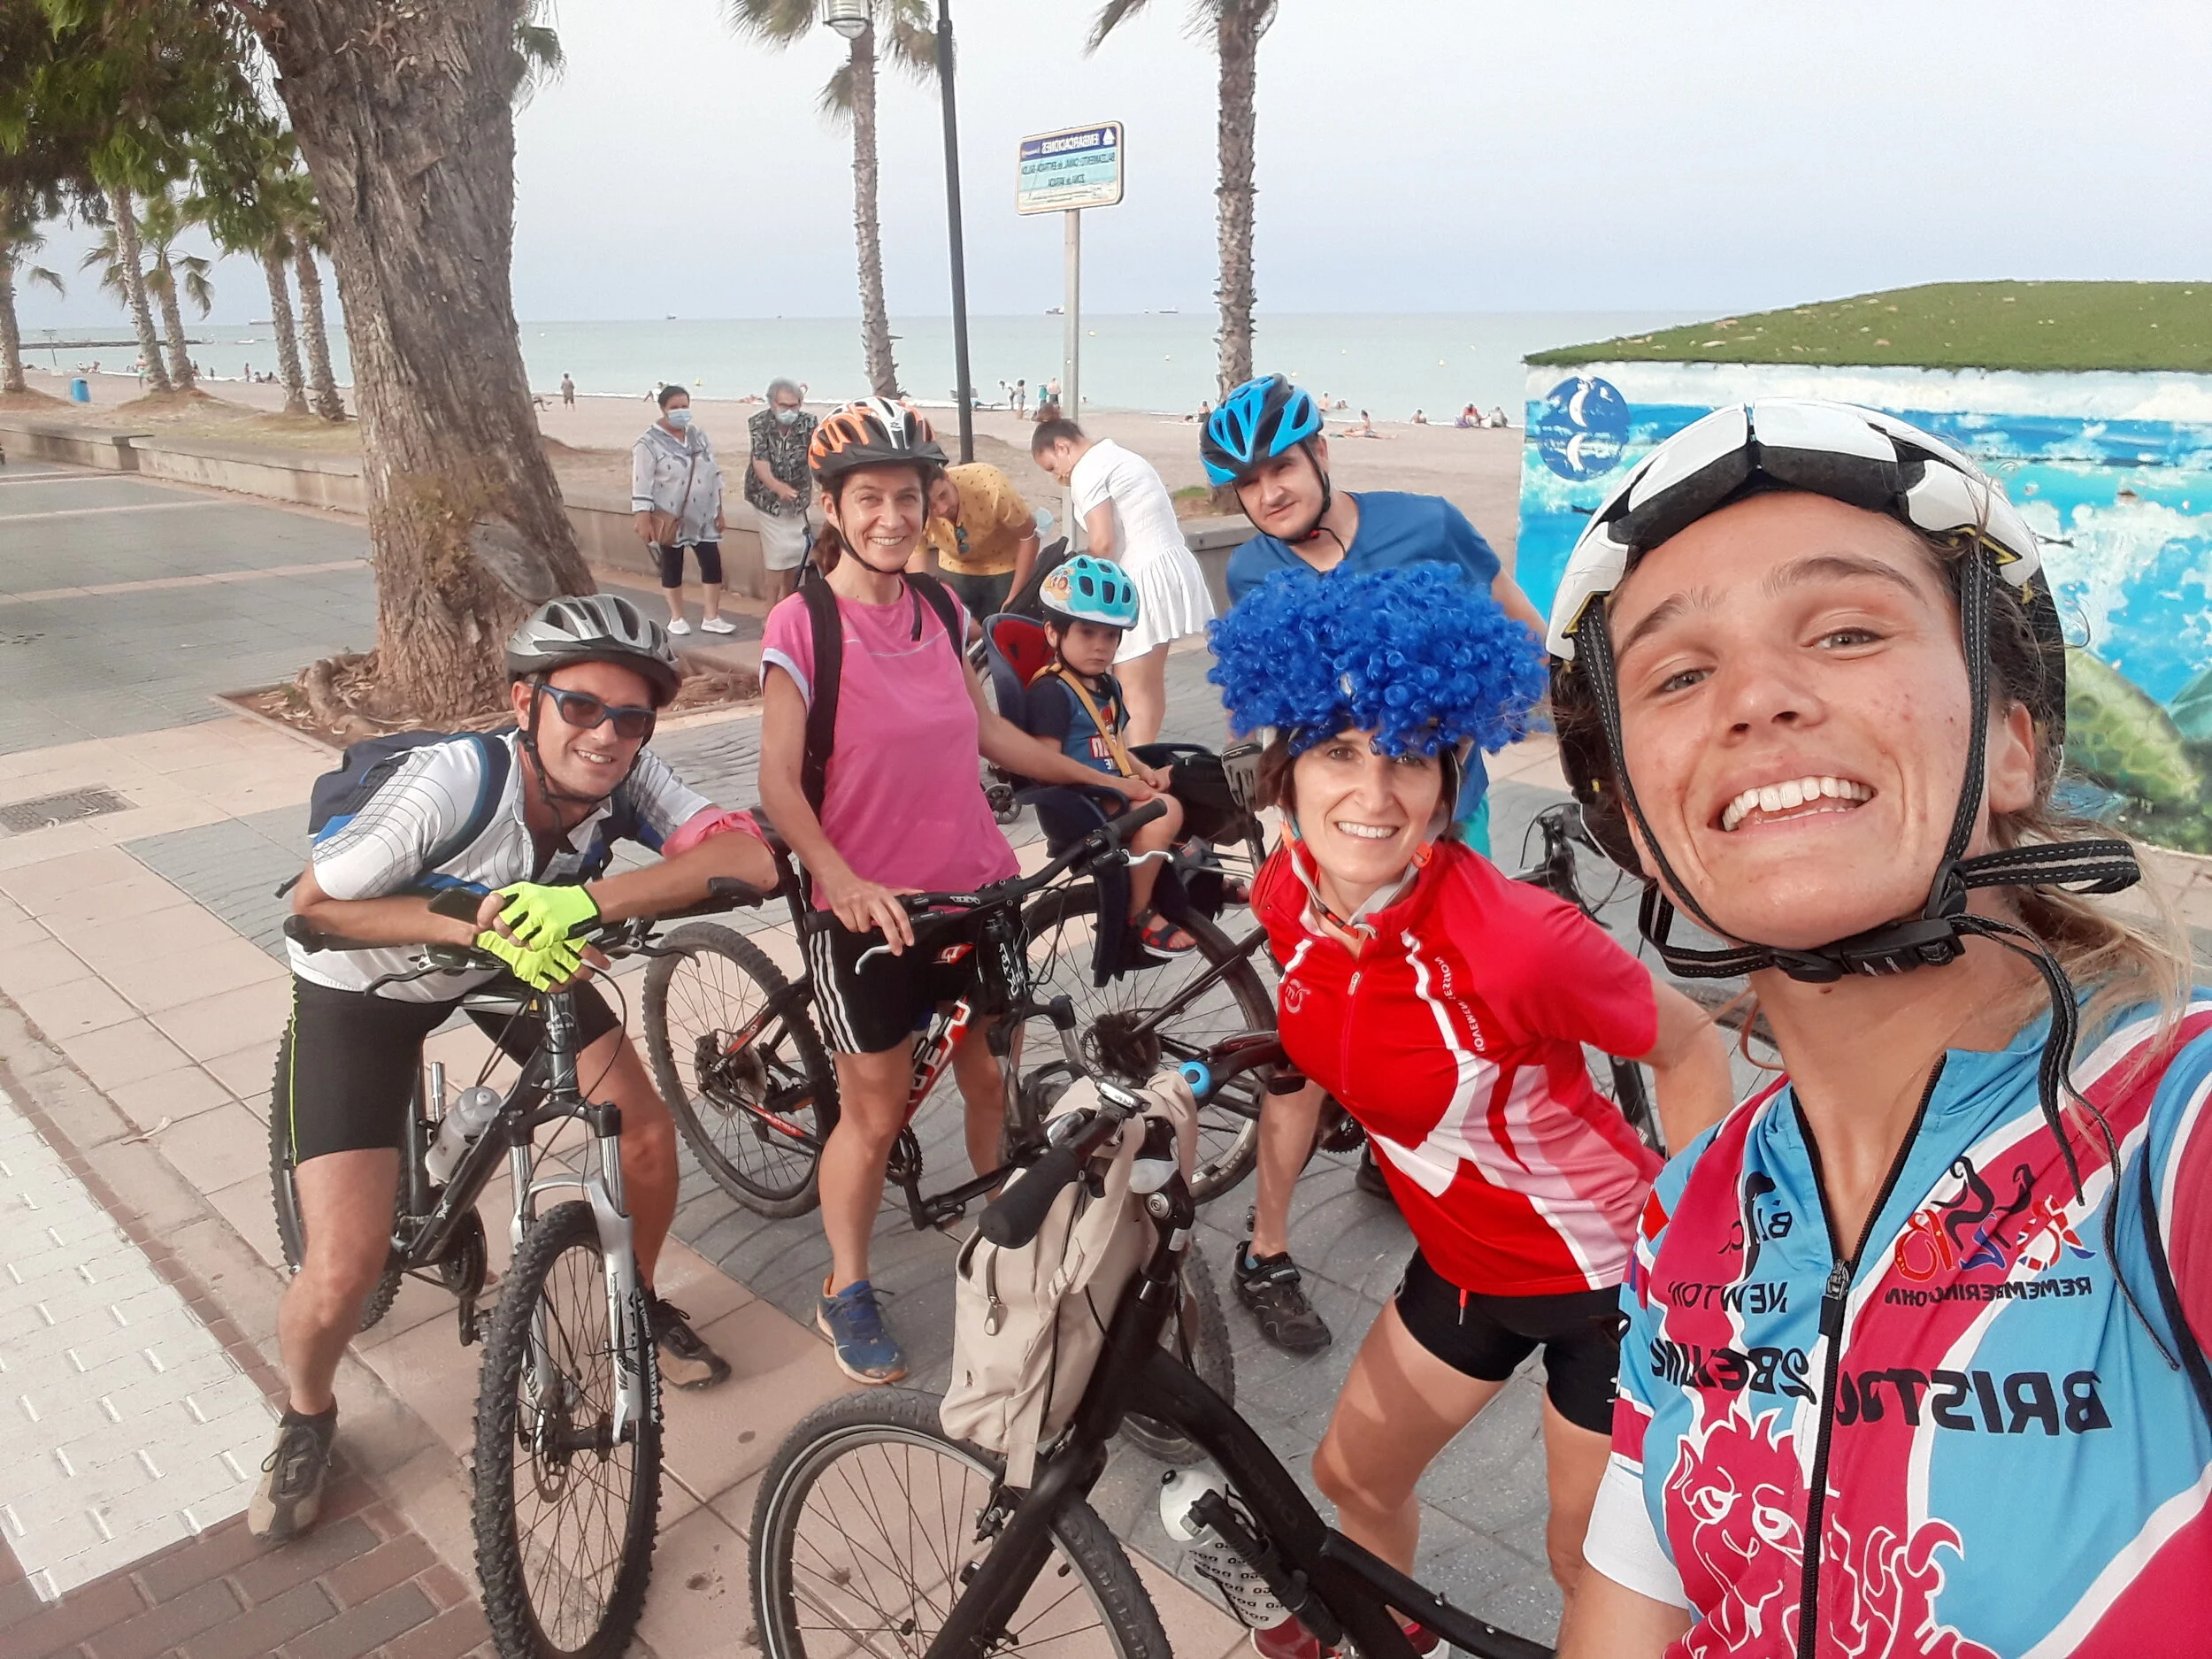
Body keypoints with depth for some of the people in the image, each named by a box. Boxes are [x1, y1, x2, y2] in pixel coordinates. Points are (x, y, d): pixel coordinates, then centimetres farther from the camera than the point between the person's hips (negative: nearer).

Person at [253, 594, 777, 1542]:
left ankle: (635, 1301, 29)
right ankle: (306, 1419, 24)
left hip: (514, 961, 4)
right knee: (346, 1269, -11)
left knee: (647, 1134, -3)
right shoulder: (452, 781, -36)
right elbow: (316, 902, -25)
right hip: (362, 990, -4)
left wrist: (585, 902, -48)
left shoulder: (627, 780, -25)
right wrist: (475, 923, -40)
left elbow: (750, 857, -38)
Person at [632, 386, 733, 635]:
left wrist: (719, 511, 10)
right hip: (670, 520, -5)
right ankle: (676, 618, 20)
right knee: (672, 568, 7)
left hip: (703, 518, 5)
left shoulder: (699, 437, 6)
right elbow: (641, 486, -13)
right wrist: (643, 521, -17)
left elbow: (715, 475, 12)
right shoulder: (649, 443, -11)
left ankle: (711, 617, 11)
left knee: (713, 564, 1)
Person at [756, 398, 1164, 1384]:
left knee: (993, 1079, 14)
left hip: (972, 886, 5)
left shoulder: (939, 608, 3)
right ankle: (846, 1293, 30)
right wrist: (840, 879, -31)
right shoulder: (801, 625, -12)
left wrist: (1107, 780, 14)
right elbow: (780, 785, -16)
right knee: (875, 1116, 8)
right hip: (868, 905, -4)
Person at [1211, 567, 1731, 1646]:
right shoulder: (1289, 896, -15)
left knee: (1595, 1569, 14)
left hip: (1607, 1273, -6)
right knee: (1352, 1477, 23)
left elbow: (1691, 1049, -17)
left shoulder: (1512, 938, -34)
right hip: (1464, 1263, 6)